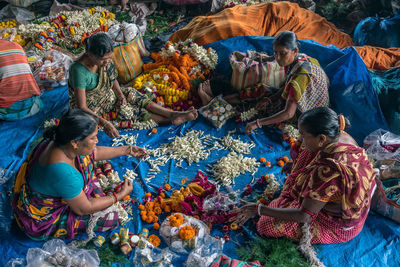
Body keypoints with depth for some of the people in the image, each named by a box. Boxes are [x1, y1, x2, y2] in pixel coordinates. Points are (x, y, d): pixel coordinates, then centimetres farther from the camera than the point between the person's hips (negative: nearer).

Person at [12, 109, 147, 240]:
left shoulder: (61, 142, -15)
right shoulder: (64, 172, -40)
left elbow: (94, 153, 7)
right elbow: (83, 209, -25)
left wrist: (126, 150, 6)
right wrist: (120, 195, -16)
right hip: (42, 220, -8)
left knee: (85, 157, 12)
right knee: (110, 217, -10)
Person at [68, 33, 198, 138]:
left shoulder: (105, 59, -13)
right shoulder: (79, 70, -33)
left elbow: (112, 79, 6)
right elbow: (82, 107, -32)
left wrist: (120, 95, -13)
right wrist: (104, 123, -41)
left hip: (106, 94, 7)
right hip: (90, 107, -7)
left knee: (132, 94, -13)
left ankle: (172, 114, -17)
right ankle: (171, 119, -21)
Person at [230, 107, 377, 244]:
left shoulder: (328, 171, -40)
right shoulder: (342, 137, -15)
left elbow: (305, 216, -32)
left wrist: (258, 209, -29)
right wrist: (296, 165, 21)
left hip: (336, 225, -8)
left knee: (267, 223, -8)